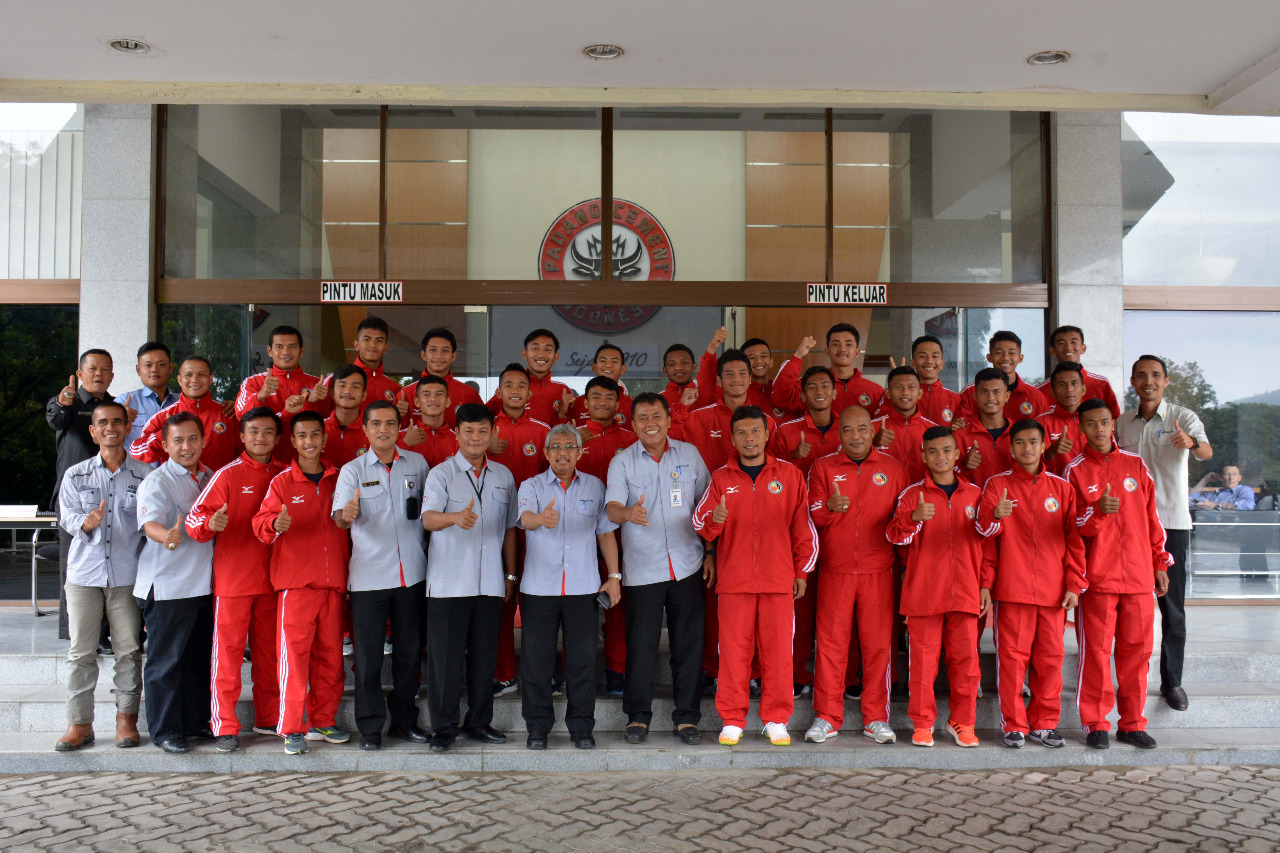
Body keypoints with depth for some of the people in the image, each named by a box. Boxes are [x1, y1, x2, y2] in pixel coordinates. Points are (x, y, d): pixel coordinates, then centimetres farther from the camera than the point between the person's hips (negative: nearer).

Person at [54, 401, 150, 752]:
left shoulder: (144, 475, 4)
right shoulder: (75, 475, 9)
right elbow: (67, 517, 1)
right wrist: (86, 522, -21)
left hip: (127, 574, -1)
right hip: (84, 573, 1)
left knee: (129, 649, 2)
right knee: (80, 651, 3)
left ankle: (126, 718, 14)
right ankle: (80, 723, 11)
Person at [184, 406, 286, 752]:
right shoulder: (227, 475, -4)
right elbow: (195, 517, -12)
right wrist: (210, 524, -32)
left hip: (271, 579, 4)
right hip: (232, 578, -4)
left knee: (269, 651, 11)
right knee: (228, 652, 0)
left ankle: (268, 719, 22)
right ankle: (225, 727, 8)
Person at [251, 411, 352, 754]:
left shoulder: (337, 480, 10)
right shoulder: (282, 482, 2)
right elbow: (261, 522, -8)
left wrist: (348, 569, 8)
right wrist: (275, 524, -29)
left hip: (333, 582, 3)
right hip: (295, 583, -3)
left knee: (330, 654, 8)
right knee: (294, 653, -6)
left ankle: (322, 722, 20)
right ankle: (292, 729, 3)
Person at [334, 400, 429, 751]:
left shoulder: (417, 463, 7)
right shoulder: (353, 470, 1)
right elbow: (340, 518, -12)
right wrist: (346, 515, -36)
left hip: (412, 573, 2)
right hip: (369, 575, -2)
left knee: (409, 650, 9)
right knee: (368, 654, 1)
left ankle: (404, 721, 23)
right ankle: (370, 727, 13)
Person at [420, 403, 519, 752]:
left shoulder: (503, 476, 11)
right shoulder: (441, 474, -1)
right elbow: (428, 519, -17)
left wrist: (511, 574, 13)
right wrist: (455, 518, -39)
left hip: (490, 582, 3)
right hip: (448, 582, -3)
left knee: (484, 655, 8)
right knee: (446, 655, 0)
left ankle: (478, 723, 21)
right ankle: (444, 727, 12)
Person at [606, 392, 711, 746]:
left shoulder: (689, 454, 6)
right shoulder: (622, 461, 0)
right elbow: (612, 507, -13)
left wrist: (711, 552, 7)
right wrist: (627, 513, -36)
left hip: (687, 566, 2)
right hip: (642, 568, -1)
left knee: (689, 644, 5)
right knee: (641, 646, 2)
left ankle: (687, 717, 18)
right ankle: (637, 716, 18)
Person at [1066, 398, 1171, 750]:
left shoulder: (1135, 464, 10)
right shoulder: (1075, 471, 2)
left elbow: (1151, 517, 14)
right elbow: (1071, 527, -1)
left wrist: (1160, 563, 13)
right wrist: (1097, 511, -21)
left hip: (1139, 575, 3)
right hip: (1097, 576, -3)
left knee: (1137, 649, 6)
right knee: (1096, 650, -2)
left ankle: (1132, 724, 17)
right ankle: (1096, 724, 8)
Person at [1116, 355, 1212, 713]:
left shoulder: (1183, 417, -3)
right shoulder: (1122, 423, 9)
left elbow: (1207, 452, -22)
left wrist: (1191, 443, -44)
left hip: (1171, 521, -3)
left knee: (1172, 603, 0)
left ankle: (1172, 680, 10)